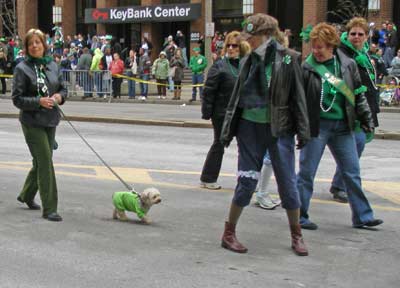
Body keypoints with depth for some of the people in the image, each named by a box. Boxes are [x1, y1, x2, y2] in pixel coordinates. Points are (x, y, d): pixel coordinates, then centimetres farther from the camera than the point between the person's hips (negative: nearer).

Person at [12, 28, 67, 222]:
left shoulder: (52, 66, 6)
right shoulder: (22, 68, -9)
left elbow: (63, 89, 16)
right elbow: (17, 99, -10)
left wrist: (60, 96, -6)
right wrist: (39, 101, -23)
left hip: (50, 121, 6)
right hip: (32, 122, -6)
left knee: (41, 161, 17)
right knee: (45, 163, -8)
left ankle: (26, 195, 40)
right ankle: (49, 209, -2)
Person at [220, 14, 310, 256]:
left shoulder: (288, 59, -4)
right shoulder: (248, 61, 6)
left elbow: (298, 95, -4)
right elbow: (237, 97, 11)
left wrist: (302, 130, -7)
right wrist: (228, 129, 9)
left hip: (280, 128, -2)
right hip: (250, 127, 2)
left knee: (288, 182, 4)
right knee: (247, 182, 2)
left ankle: (297, 236, 19)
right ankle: (229, 233, 14)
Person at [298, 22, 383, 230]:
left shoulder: (348, 65, 2)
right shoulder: (306, 68, -8)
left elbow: (358, 94, 12)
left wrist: (365, 118, 10)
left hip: (342, 126, 4)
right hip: (316, 125, -4)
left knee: (352, 172, 10)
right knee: (307, 172, 3)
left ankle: (362, 216, 20)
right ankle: (300, 216, 14)